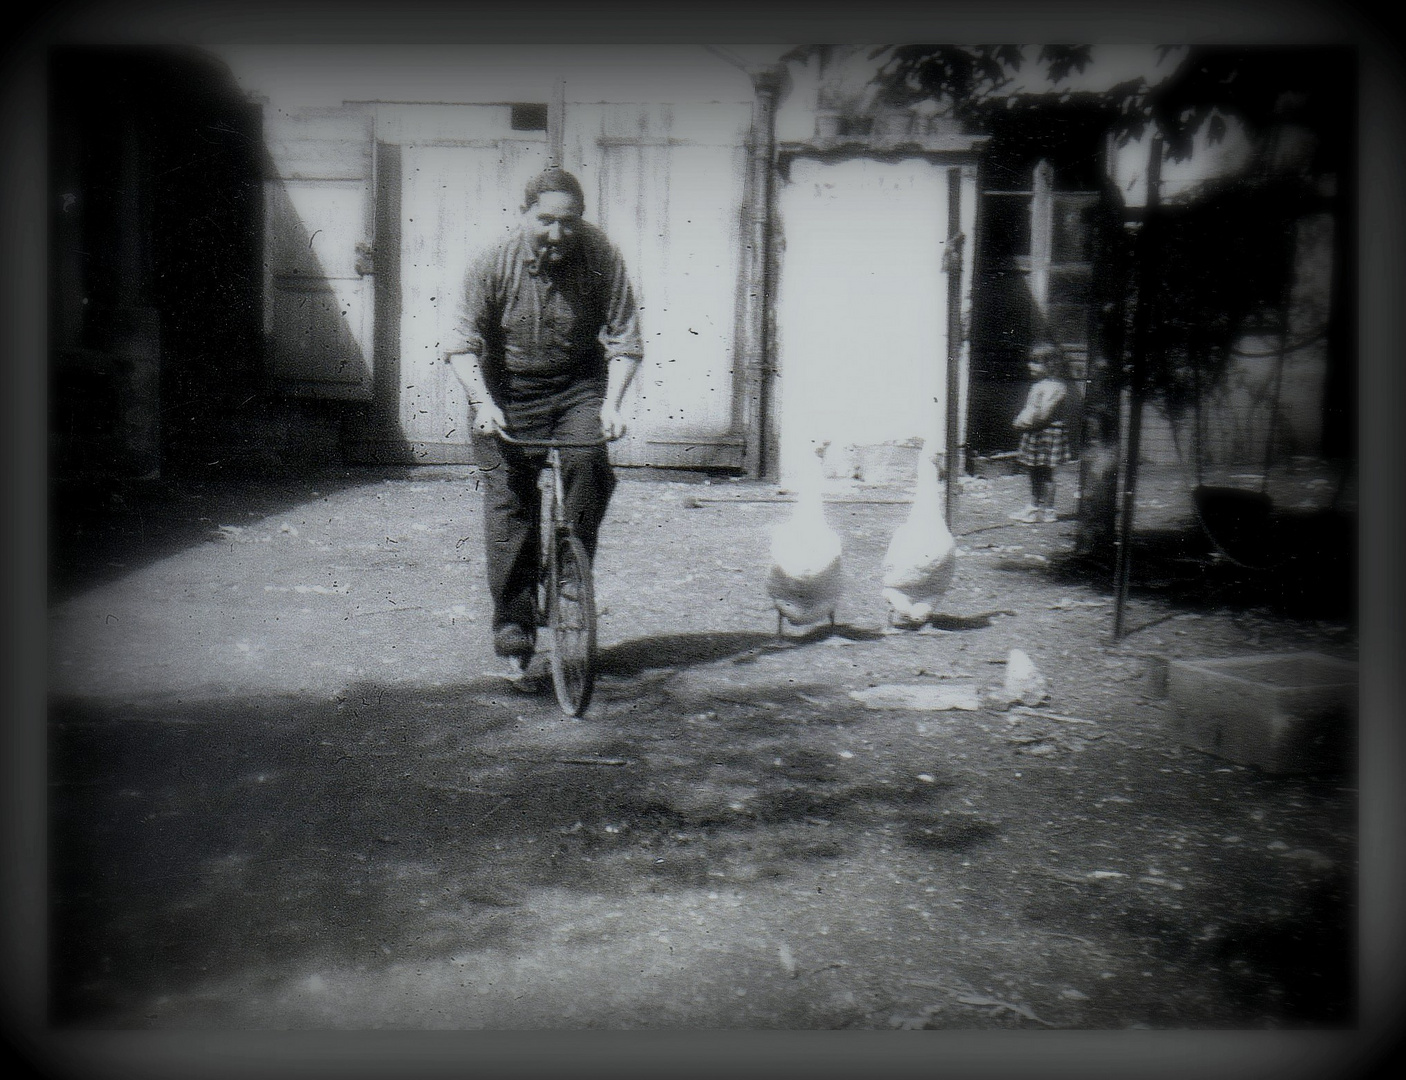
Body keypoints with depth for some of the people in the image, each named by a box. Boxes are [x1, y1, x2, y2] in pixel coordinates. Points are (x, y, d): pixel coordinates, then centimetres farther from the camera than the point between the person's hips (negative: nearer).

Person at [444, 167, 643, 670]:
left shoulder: (601, 257, -13)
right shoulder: (493, 263, -14)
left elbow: (624, 340, -9)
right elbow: (463, 343, -10)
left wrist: (610, 403, -22)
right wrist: (482, 402, -24)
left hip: (579, 386, 1)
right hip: (509, 390, 0)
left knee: (588, 461, -26)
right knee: (508, 501, -7)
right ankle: (513, 620, 4)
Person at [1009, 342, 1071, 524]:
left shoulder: (1054, 386, -16)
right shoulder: (1038, 385, 16)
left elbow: (1043, 414, -23)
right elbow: (1029, 408, 21)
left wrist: (1026, 423, -17)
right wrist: (1020, 422, 6)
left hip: (1047, 433, -10)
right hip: (1033, 434, 10)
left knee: (1045, 473, -3)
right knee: (1034, 473, 14)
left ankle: (1047, 510, 2)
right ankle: (1034, 506, 21)